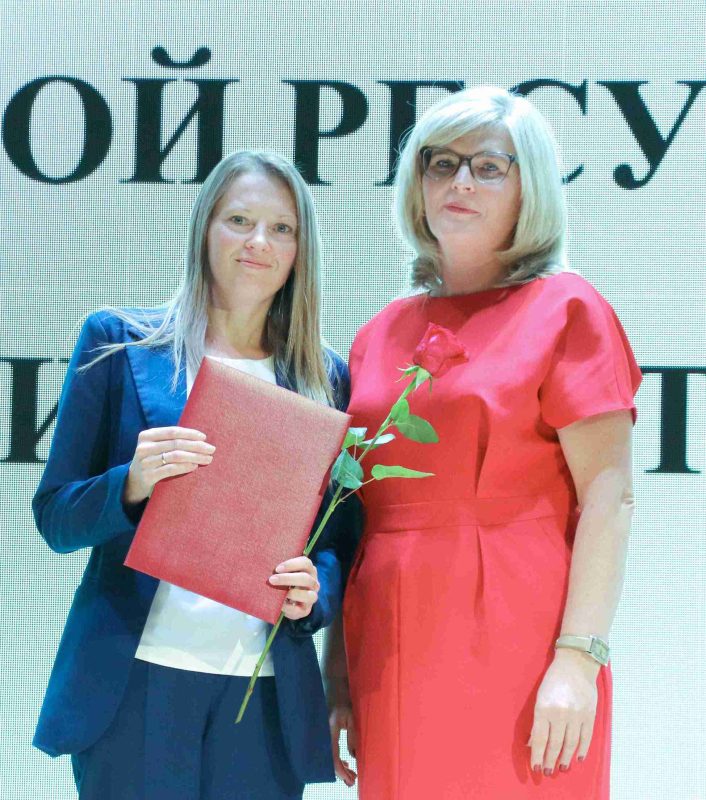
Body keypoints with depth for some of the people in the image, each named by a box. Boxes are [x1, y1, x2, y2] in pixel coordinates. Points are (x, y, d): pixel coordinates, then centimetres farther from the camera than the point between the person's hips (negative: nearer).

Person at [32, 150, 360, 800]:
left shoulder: (326, 378, 9)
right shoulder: (119, 344, 4)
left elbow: (344, 538, 11)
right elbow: (55, 518, 2)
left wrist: (315, 589, -11)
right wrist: (131, 484, -18)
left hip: (266, 696, 2)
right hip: (135, 680, -2)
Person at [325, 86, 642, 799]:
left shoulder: (564, 308, 0)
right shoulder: (381, 334, 14)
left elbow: (609, 499, -8)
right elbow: (355, 511, 14)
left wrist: (578, 658, -17)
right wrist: (338, 673, 9)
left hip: (514, 653, -4)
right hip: (394, 655, 5)